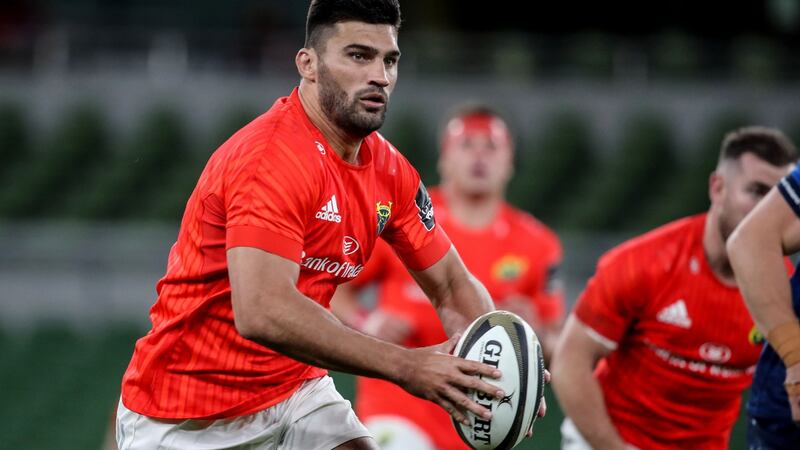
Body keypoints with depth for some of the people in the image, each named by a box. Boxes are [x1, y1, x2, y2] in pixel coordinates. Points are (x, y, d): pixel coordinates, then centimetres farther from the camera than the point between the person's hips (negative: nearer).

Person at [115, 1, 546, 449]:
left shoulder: (390, 170, 0)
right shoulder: (272, 158, -24)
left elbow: (452, 286, 8)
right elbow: (262, 312, -36)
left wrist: (496, 360, -15)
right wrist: (404, 366, -36)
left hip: (296, 393, 6)